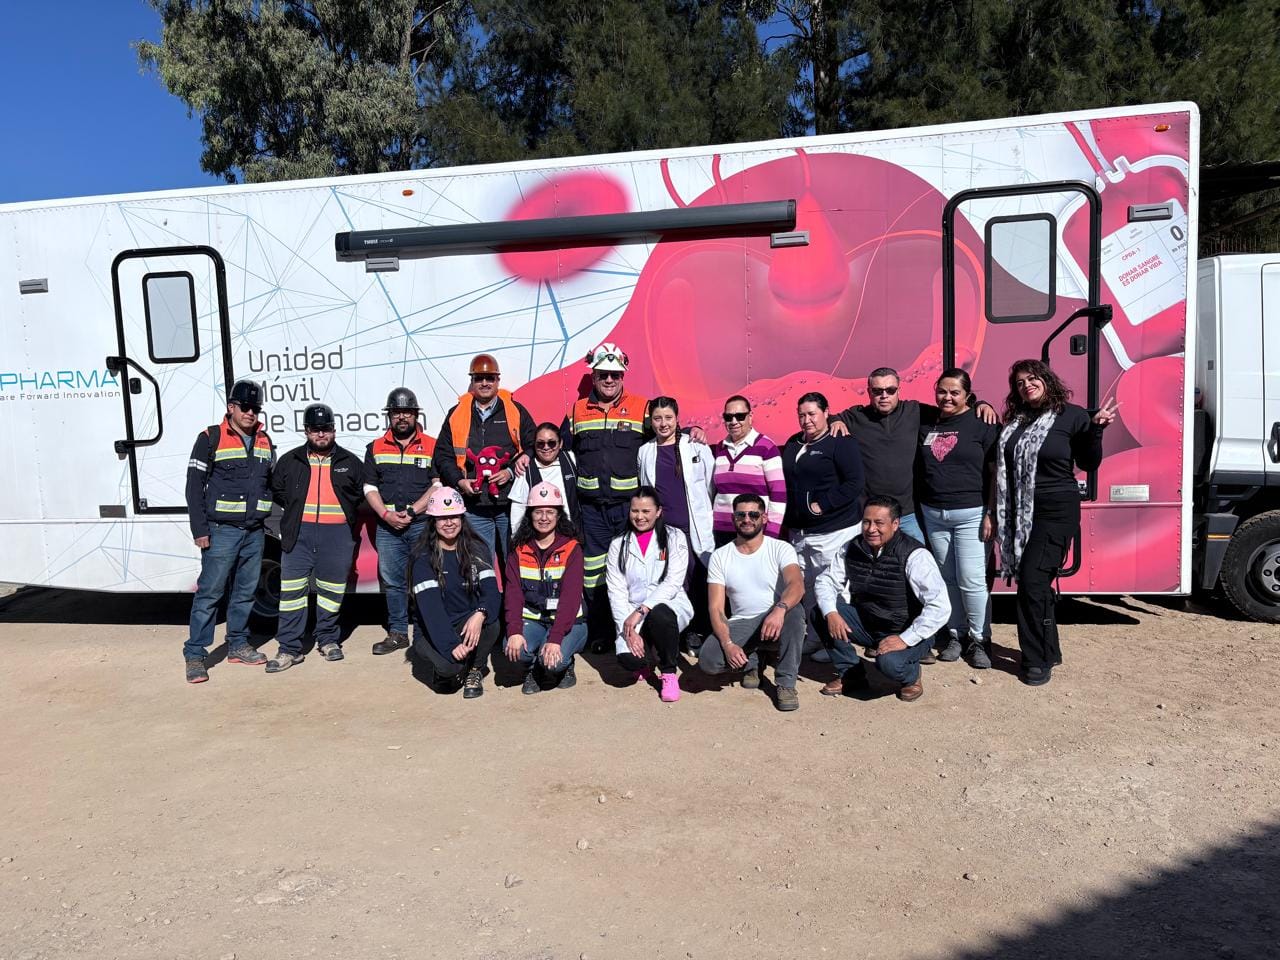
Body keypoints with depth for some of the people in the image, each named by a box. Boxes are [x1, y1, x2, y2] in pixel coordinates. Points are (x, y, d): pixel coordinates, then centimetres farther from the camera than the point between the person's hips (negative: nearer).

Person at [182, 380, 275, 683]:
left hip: (255, 532, 5)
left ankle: (238, 645, 24)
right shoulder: (211, 439, -4)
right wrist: (199, 529, -11)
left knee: (246, 591, 12)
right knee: (210, 592, -5)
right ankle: (195, 654, 2)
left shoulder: (264, 441, 12)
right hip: (222, 530, -5)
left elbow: (273, 484, 20)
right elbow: (194, 486, -6)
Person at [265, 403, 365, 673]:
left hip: (338, 533, 0)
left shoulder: (350, 462, 9)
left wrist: (345, 510, 6)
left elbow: (363, 492, 16)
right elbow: (277, 490, 19)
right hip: (299, 533, 0)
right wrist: (296, 509, 9)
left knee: (332, 589, 7)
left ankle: (328, 640, 22)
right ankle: (289, 649, 2)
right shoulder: (291, 461, 10)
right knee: (292, 589, -3)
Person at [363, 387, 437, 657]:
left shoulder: (431, 447, 4)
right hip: (387, 526, 3)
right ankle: (397, 633, 16)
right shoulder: (376, 448, 13)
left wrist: (412, 511, -12)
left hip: (423, 524, -3)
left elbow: (439, 486, -3)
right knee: (392, 581, 7)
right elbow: (370, 487, 9)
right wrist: (386, 514, -7)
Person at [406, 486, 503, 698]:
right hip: (432, 631, -3)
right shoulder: (423, 556, -11)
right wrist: (452, 644, -33)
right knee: (449, 666, -32)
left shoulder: (477, 549, -1)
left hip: (468, 624, 3)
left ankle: (474, 671, -2)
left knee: (491, 623, -30)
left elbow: (492, 591, -12)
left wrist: (480, 614, -35)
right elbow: (429, 605, -21)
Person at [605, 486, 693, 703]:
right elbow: (616, 593, 0)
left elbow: (672, 583, -9)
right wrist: (628, 630, -15)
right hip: (632, 615, 2)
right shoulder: (618, 545, 8)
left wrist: (641, 610, -21)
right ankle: (643, 662, 14)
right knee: (628, 658, -27)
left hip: (669, 607, -1)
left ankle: (668, 673, -10)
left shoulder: (675, 538, 3)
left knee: (659, 614, -38)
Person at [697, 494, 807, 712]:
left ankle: (786, 683, -19)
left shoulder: (781, 549, -4)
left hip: (776, 619, -1)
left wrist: (780, 609, -47)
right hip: (741, 624, 2)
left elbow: (797, 585, -24)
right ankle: (751, 663, 10)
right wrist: (728, 644, -22)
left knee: (794, 610, -36)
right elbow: (716, 608, -4)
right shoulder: (720, 556, 2)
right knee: (707, 660, -25)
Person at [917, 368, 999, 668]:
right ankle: (956, 635, 21)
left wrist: (990, 514, -10)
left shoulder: (982, 424, -5)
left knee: (972, 580, -5)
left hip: (970, 514, -4)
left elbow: (995, 472, -5)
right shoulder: (925, 421, 7)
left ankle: (978, 640, 10)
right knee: (948, 578, 9)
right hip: (934, 514, 4)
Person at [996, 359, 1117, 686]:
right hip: (1021, 513, 6)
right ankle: (1049, 651, 24)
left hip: (1056, 512, -6)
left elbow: (1089, 464, -4)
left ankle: (1038, 660, 0)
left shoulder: (1072, 416, -4)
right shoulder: (1015, 421, 11)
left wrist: (1096, 429, -15)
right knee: (1034, 583, 10)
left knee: (1032, 581, -12)